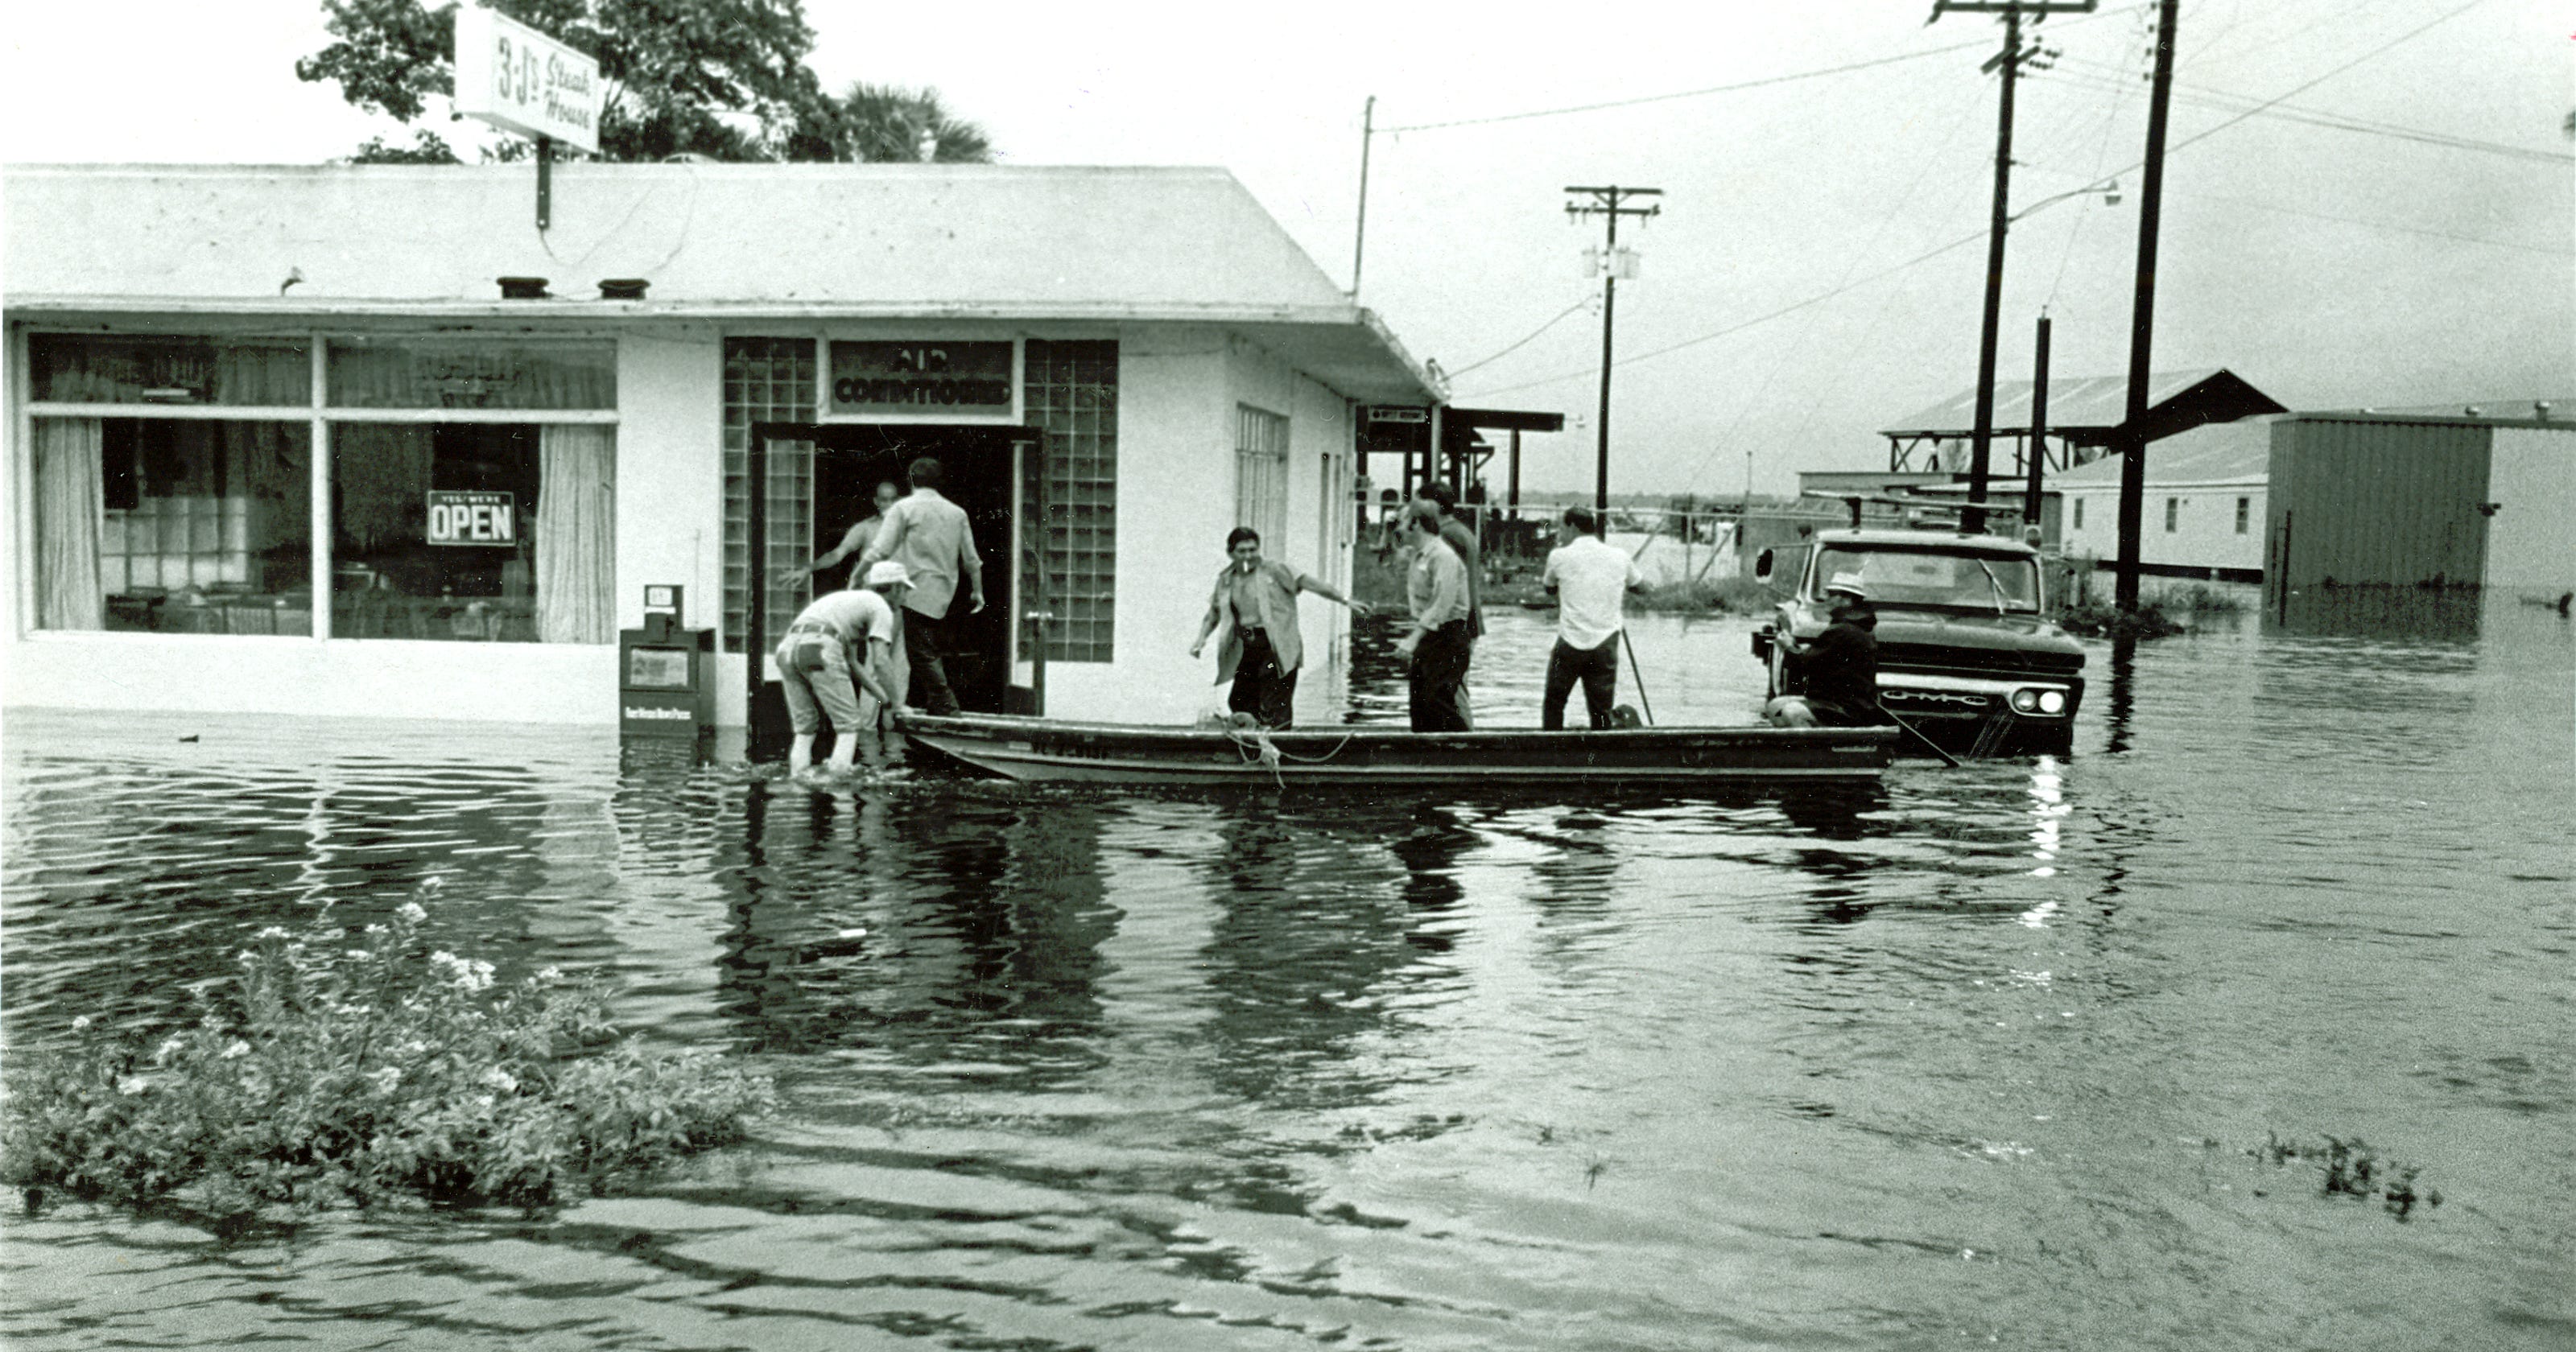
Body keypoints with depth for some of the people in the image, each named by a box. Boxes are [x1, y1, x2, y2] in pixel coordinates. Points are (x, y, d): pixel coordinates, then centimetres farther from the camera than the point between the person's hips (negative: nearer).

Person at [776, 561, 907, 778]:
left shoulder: (848, 599, 38)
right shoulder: (882, 608, 13)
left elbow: (851, 662, 36)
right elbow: (881, 662, 0)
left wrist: (882, 696, 34)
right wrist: (895, 699, 13)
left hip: (788, 648, 7)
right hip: (820, 651, -7)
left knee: (806, 729, 17)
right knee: (849, 726, 4)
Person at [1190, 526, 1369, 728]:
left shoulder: (1273, 570, -2)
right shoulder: (1225, 580, 12)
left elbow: (1308, 583, -9)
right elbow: (1212, 615, 19)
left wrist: (1345, 600, -16)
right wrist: (1201, 639, 0)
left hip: (1277, 647, -5)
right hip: (1246, 649, 6)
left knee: (1275, 713, -10)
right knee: (1240, 703, 11)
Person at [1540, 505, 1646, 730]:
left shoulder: (1560, 555, 0)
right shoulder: (1619, 556, 6)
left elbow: (1549, 586, 18)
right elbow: (1640, 585, 22)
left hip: (1570, 643, -2)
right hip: (1606, 644, 2)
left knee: (1553, 703, 12)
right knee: (1601, 710, 5)